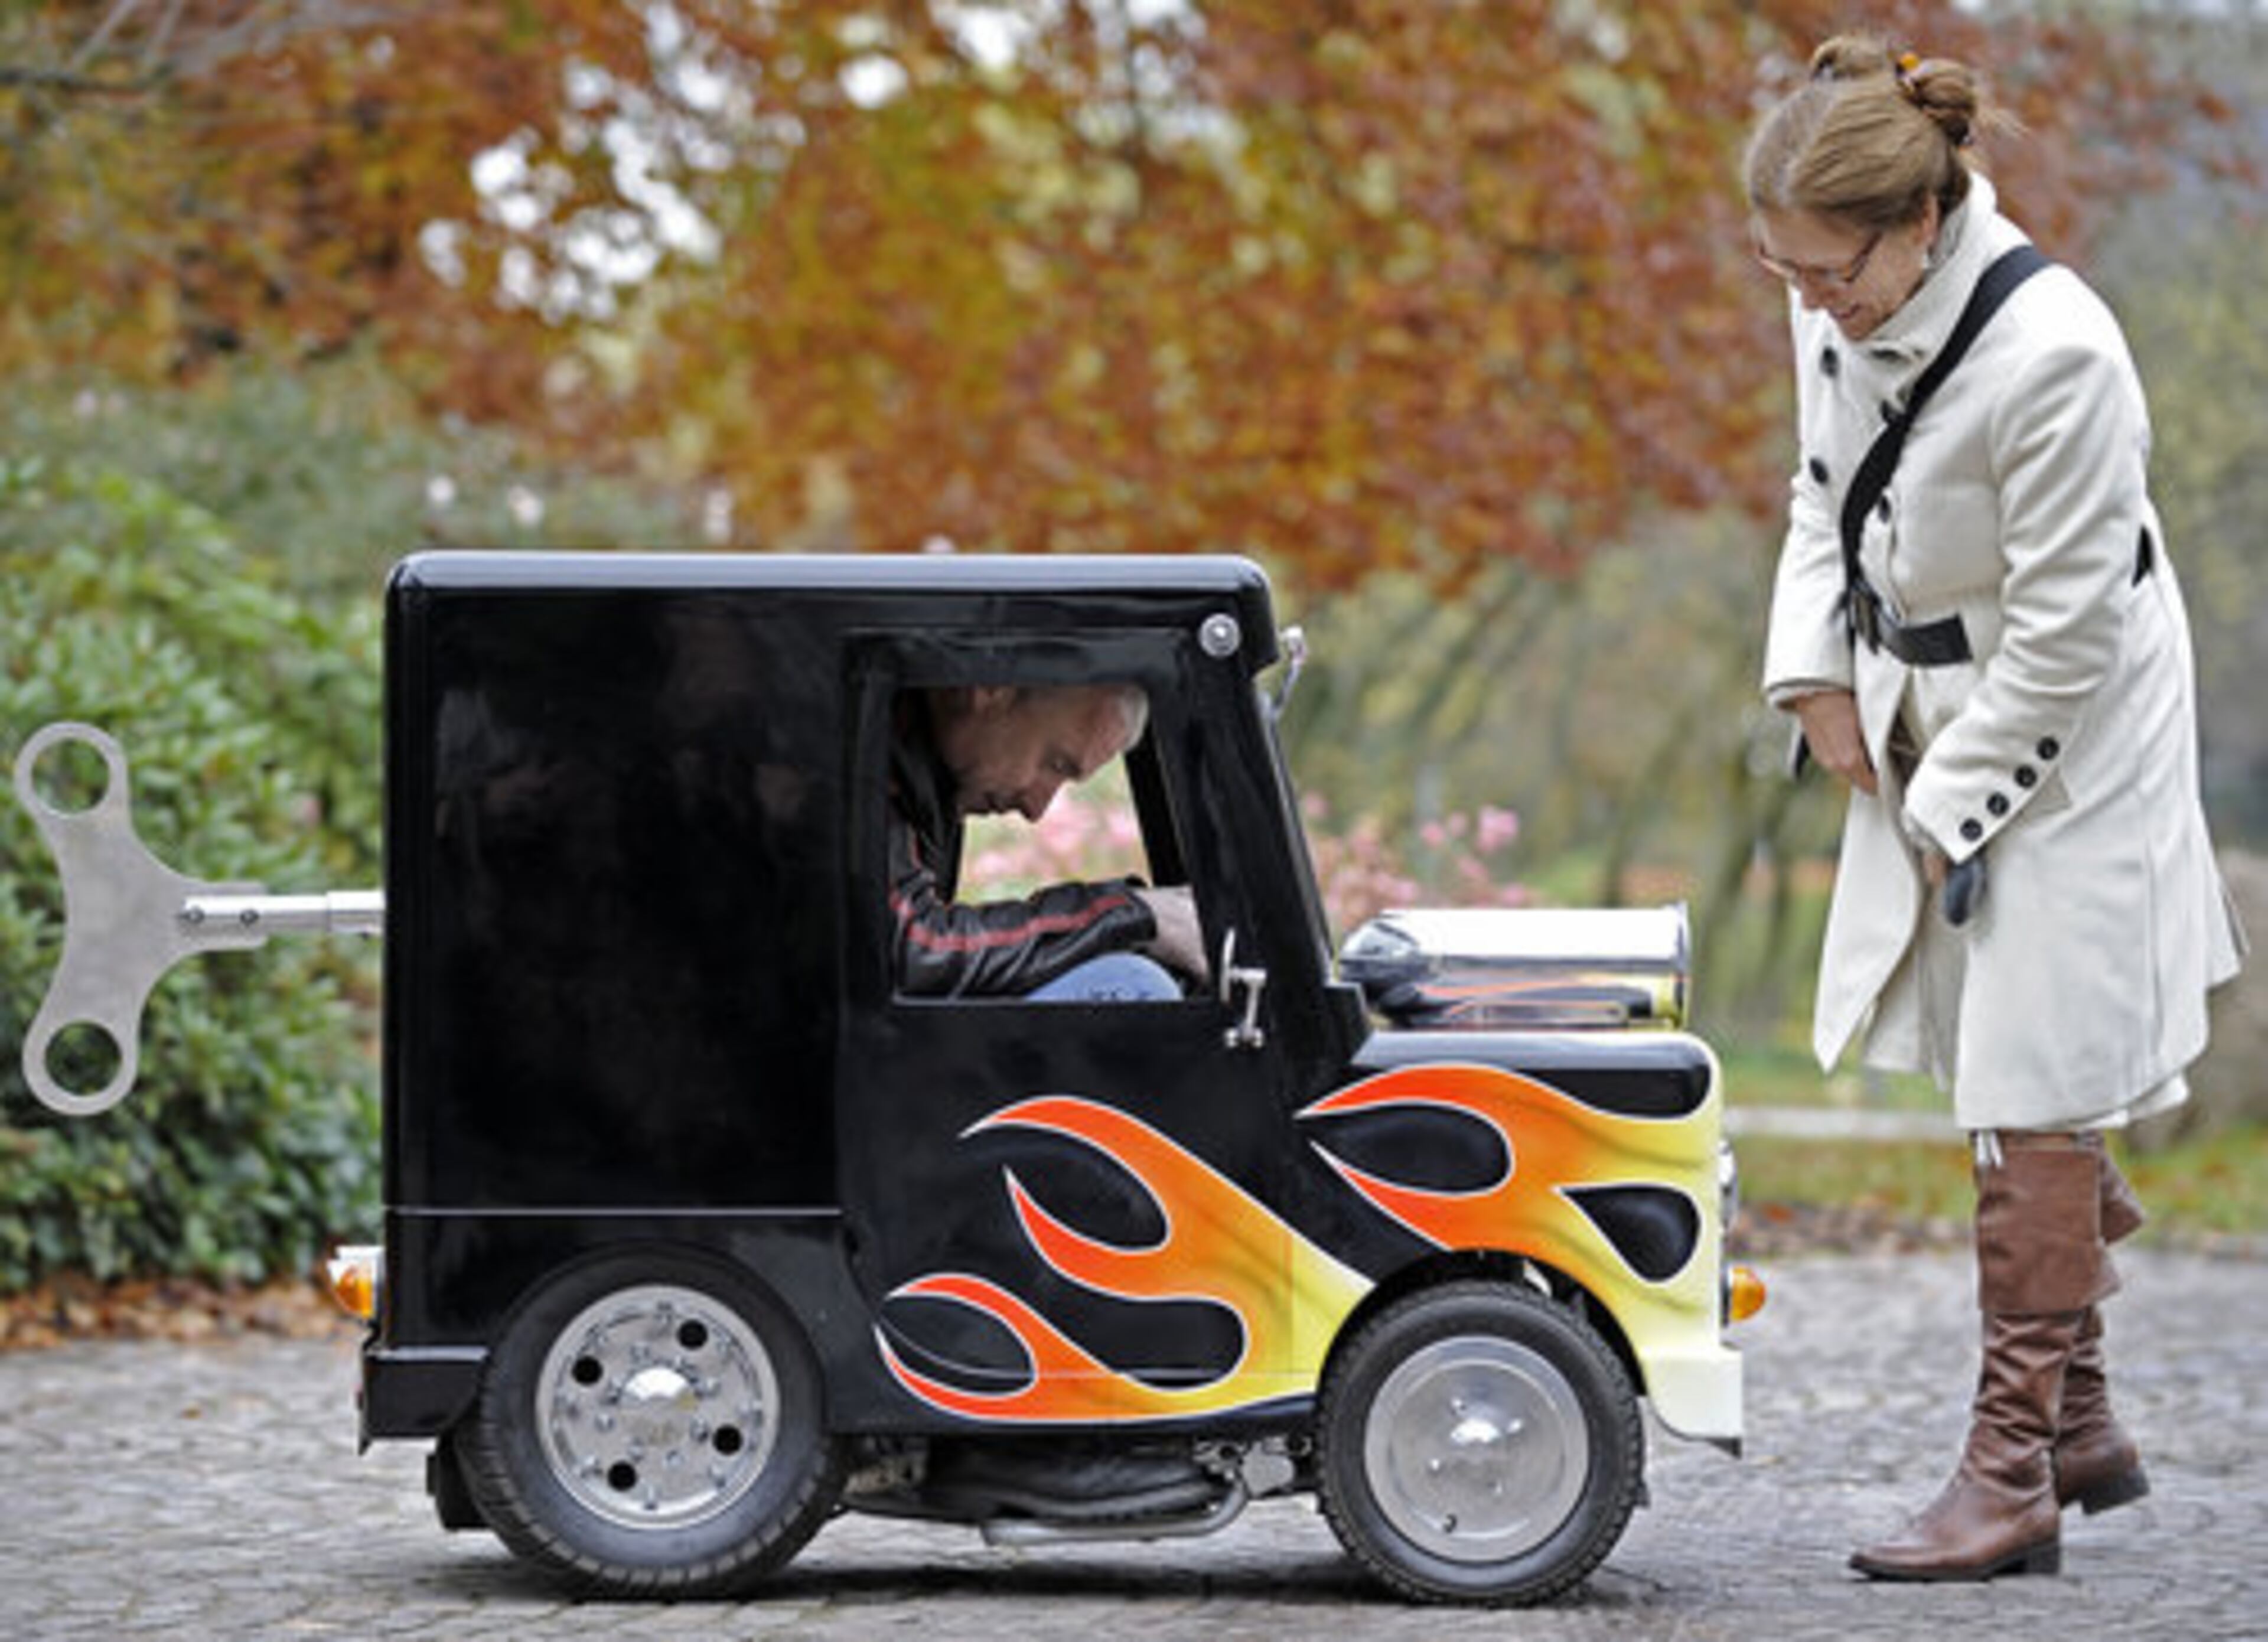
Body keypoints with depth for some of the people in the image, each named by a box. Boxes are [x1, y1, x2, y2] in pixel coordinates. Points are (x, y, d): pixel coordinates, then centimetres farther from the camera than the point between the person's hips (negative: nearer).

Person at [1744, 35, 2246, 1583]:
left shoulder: (2052, 356, -29)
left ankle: (2014, 1475, 1)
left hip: (2064, 747, -8)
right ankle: (2083, 1423, 27)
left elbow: (2064, 631, -23)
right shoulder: (1847, 309, -5)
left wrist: (1949, 808, -15)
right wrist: (1819, 673, 5)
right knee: (1999, 1074, 15)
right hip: (1928, 725, 8)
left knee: (2037, 1102, -5)